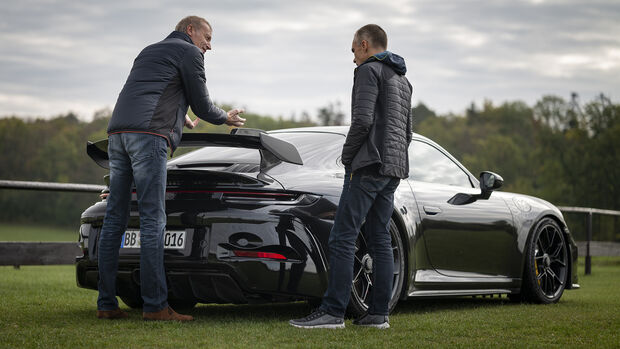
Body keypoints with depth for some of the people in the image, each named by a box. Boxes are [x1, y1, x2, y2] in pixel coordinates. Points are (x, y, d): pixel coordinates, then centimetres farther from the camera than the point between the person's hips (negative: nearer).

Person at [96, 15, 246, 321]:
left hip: (118, 132, 8)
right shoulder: (189, 53, 8)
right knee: (152, 221, -10)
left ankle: (106, 304, 7)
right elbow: (202, 105, 7)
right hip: (149, 135, -8)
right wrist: (227, 118, 26)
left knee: (114, 219, 6)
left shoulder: (149, 52, 32)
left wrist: (179, 116, 58)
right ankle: (155, 305, -12)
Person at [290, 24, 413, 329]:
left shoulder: (369, 70, -5)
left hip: (369, 166, -9)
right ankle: (378, 313, 7)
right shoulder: (402, 79, 25)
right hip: (393, 171, 9)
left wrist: (348, 158, -6)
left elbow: (363, 120, -16)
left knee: (342, 238, -11)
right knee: (380, 240, 8)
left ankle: (333, 311, -15)